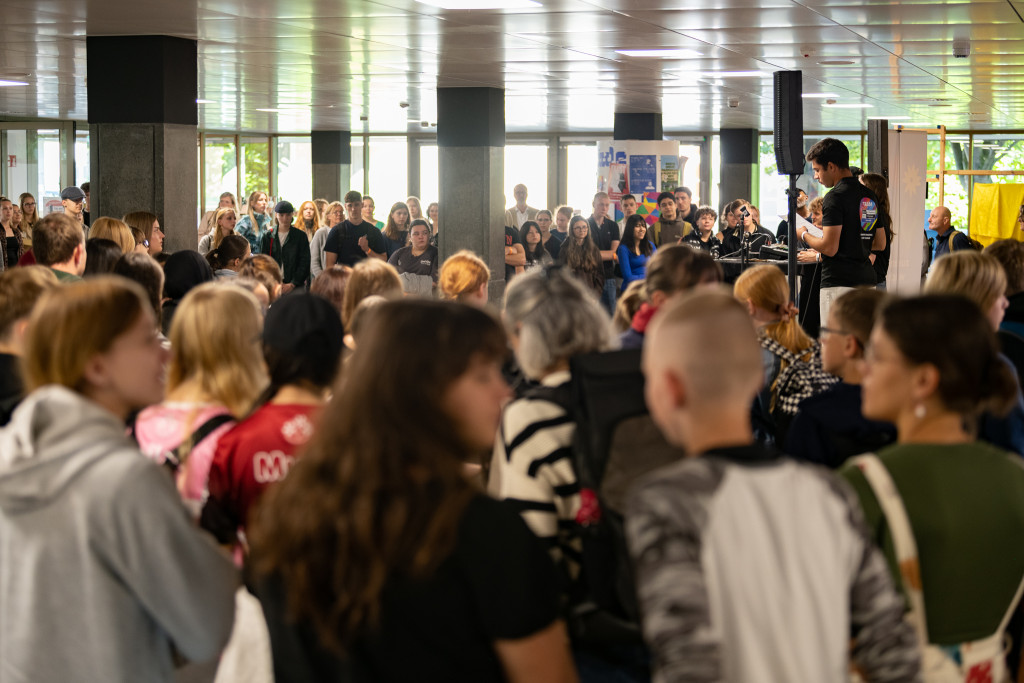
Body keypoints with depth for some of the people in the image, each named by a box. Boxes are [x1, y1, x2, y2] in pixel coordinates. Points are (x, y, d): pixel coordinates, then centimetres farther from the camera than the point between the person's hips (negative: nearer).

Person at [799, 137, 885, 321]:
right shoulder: (870, 196, 13)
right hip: (867, 280, 8)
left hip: (839, 283, -8)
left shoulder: (836, 197, -12)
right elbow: (880, 244, 19)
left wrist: (804, 235, 1)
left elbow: (829, 248, -16)